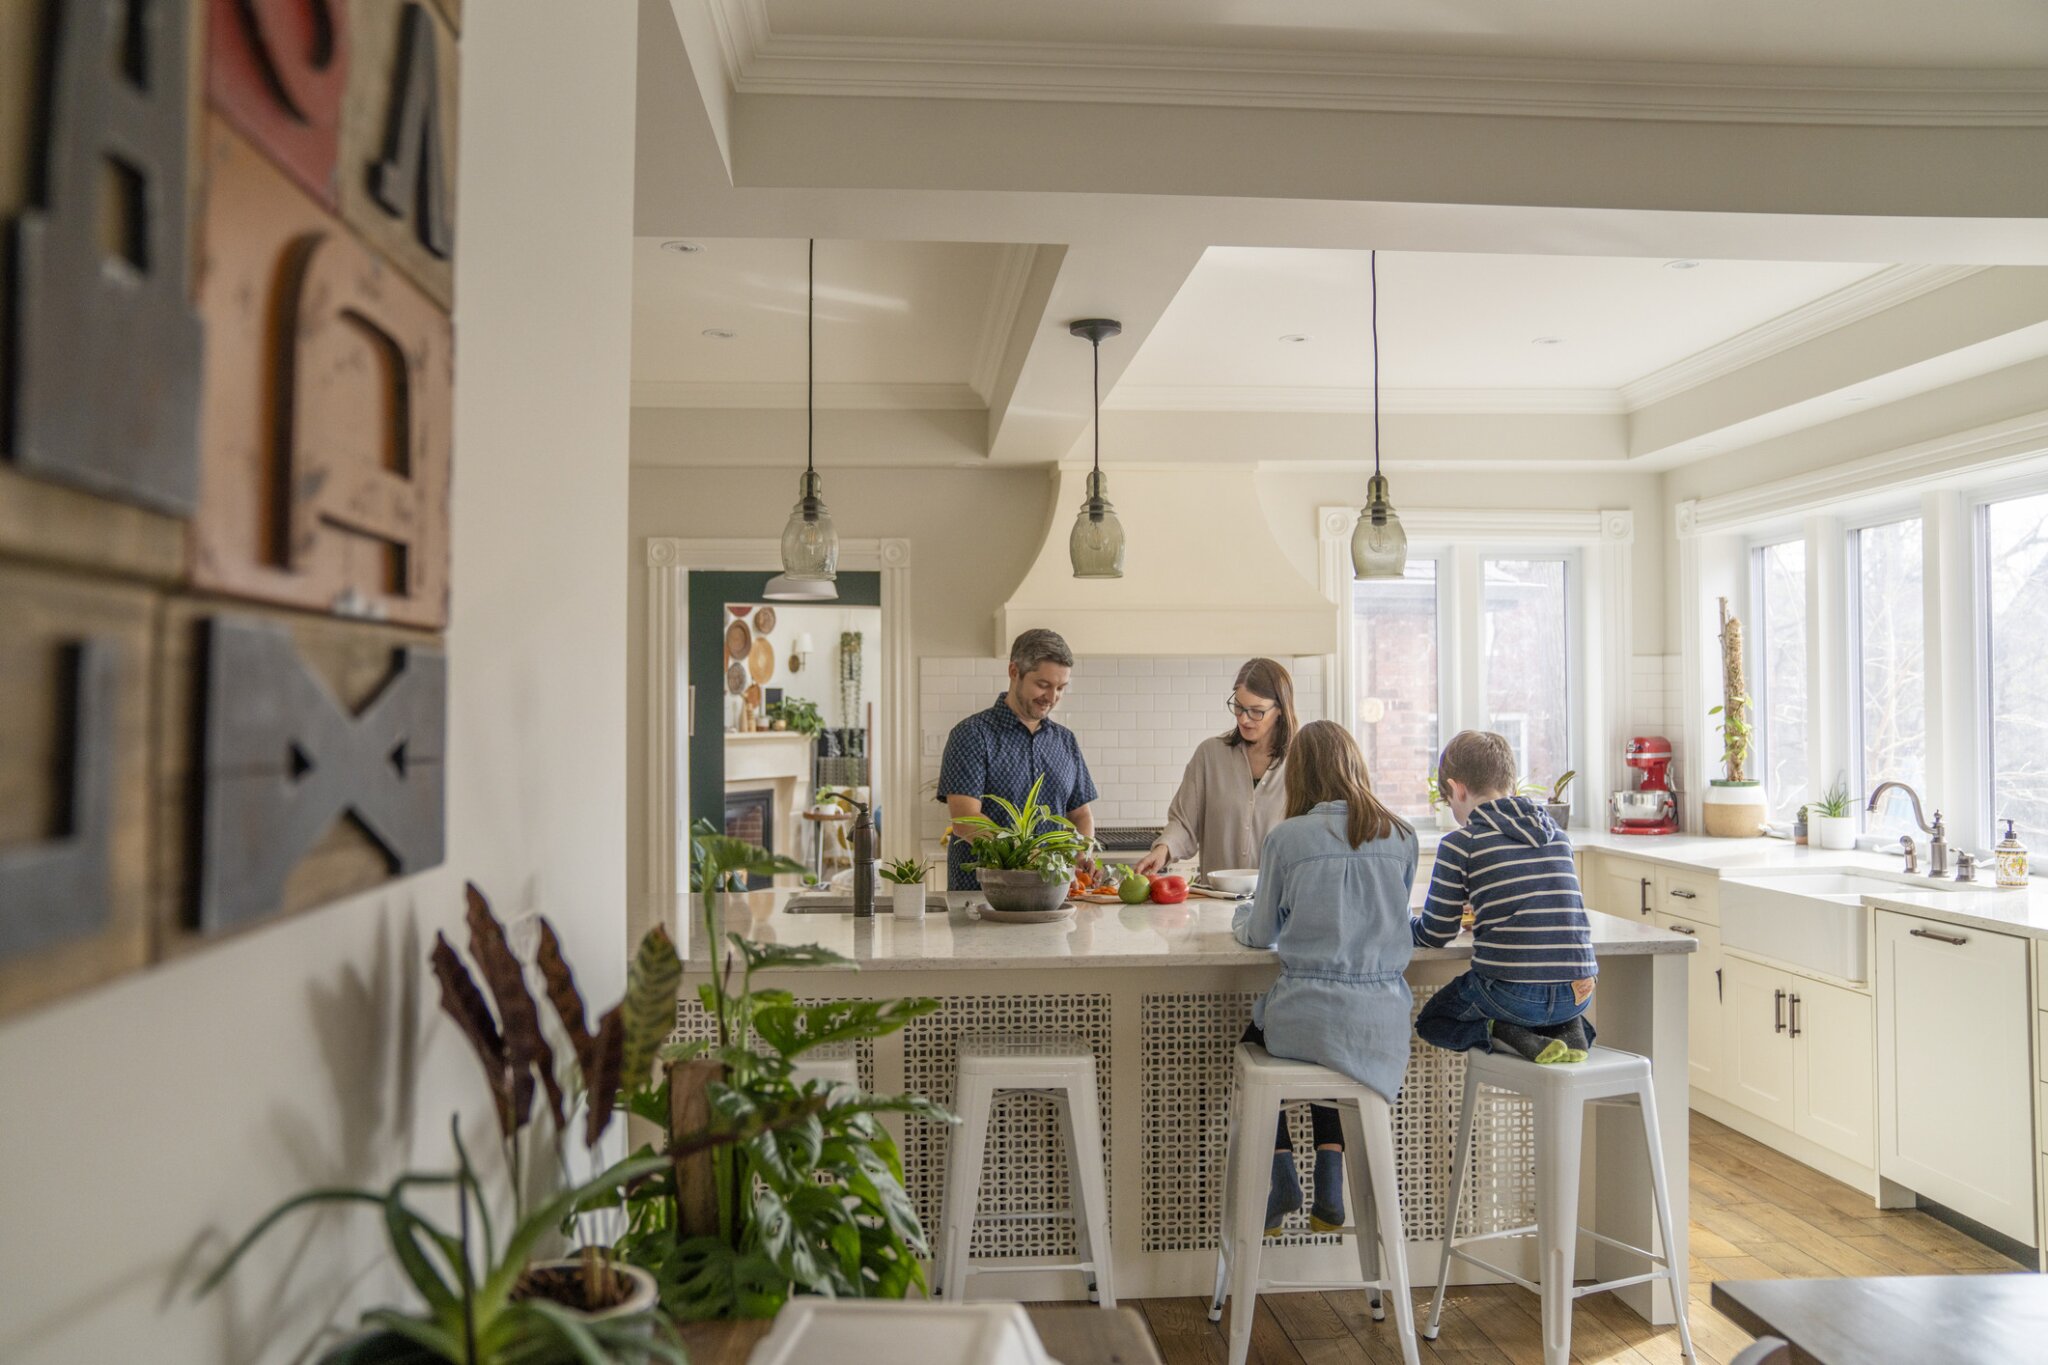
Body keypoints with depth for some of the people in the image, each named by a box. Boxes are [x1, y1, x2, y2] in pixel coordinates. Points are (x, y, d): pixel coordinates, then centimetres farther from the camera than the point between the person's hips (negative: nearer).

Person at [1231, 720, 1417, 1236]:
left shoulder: (1286, 838, -8)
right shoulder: (1401, 836, 2)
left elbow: (1262, 934, 3)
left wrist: (1242, 918, 25)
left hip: (1305, 1016, -3)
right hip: (1382, 1021, 3)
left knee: (1257, 1035, 30)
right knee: (1337, 1038, 36)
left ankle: (1281, 1175, 22)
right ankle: (1329, 1186, 25)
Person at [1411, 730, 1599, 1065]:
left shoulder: (1459, 844, -5)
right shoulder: (1556, 834, 11)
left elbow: (1435, 934, 1)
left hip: (1511, 994, -5)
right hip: (1579, 992, 5)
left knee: (1431, 1021, 23)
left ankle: (1506, 1033, -3)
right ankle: (1568, 1029, 8)